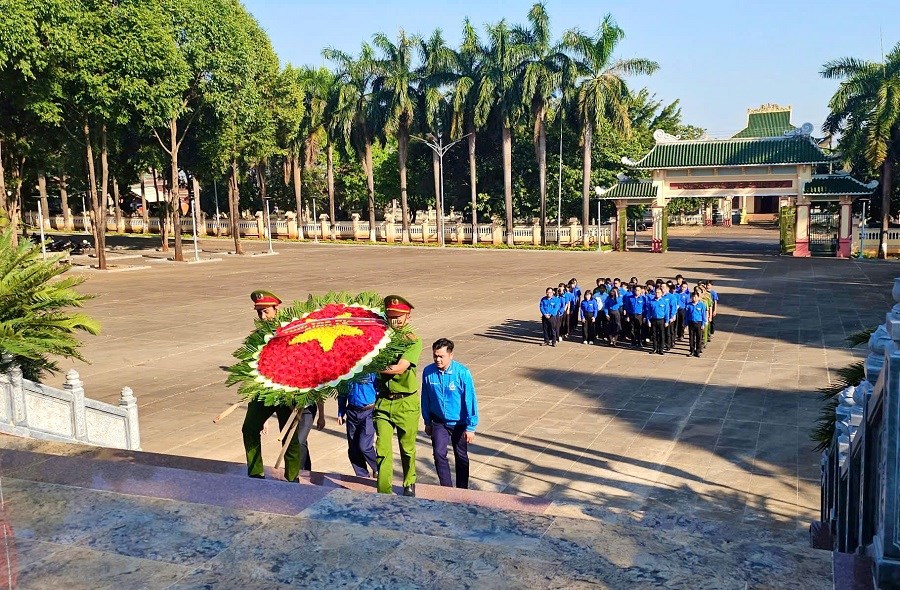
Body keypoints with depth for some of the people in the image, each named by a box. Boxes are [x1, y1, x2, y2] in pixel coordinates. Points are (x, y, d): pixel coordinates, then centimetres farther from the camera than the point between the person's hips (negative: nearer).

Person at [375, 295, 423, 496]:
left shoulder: (413, 341, -7)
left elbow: (399, 368, -18)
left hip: (406, 402, -2)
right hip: (383, 400, 2)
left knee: (407, 449, 14)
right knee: (382, 449, -3)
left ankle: (409, 484, 36)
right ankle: (383, 492, 4)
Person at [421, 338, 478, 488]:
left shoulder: (462, 373, -21)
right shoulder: (428, 372, -13)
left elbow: (470, 400, -16)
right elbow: (425, 399, 1)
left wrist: (470, 427, -14)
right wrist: (427, 422, 7)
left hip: (459, 422, -1)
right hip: (439, 422, 1)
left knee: (461, 457, 13)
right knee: (439, 454, -11)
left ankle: (462, 490, 30)